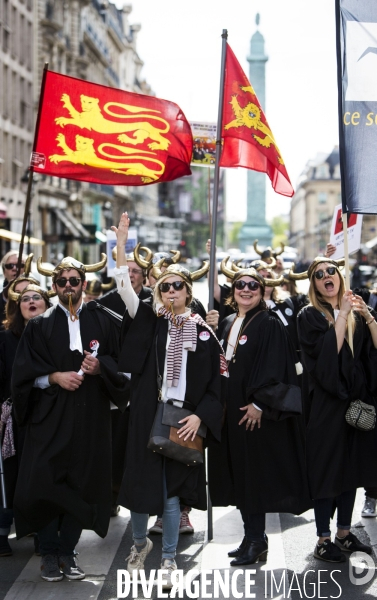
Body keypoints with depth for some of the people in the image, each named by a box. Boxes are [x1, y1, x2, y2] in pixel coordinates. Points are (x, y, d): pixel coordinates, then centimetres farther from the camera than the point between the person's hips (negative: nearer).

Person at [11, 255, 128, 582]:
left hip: (90, 418, 1)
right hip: (49, 417, -1)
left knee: (82, 484, 1)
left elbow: (120, 364, 7)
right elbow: (25, 372, 2)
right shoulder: (40, 325, 7)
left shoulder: (102, 322, 9)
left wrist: (100, 367, -12)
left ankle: (67, 552, 14)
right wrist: (54, 377, -13)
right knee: (46, 483, -7)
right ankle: (49, 553, 8)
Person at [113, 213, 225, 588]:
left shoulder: (203, 332, 4)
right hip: (147, 414, 0)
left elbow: (214, 382, 4)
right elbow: (125, 289, -10)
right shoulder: (151, 323, 3)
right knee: (141, 481, 4)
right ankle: (139, 544, 31)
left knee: (172, 490, 4)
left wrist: (199, 416, -9)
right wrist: (121, 245, -18)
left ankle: (169, 560, 18)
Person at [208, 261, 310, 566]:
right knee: (240, 475, 10)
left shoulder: (269, 324, -8)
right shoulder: (227, 324, 14)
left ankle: (255, 541, 3)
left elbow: (273, 369, -15)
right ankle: (253, 537, 18)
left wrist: (259, 403, -21)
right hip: (231, 409, 7)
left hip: (256, 411, -7)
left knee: (254, 474, -4)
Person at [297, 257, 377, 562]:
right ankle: (323, 540, 8)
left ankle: (344, 532, 24)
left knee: (351, 467, 12)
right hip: (327, 402, -5)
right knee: (327, 469, -1)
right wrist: (342, 315, -17)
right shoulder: (310, 316, -4)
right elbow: (327, 351, -19)